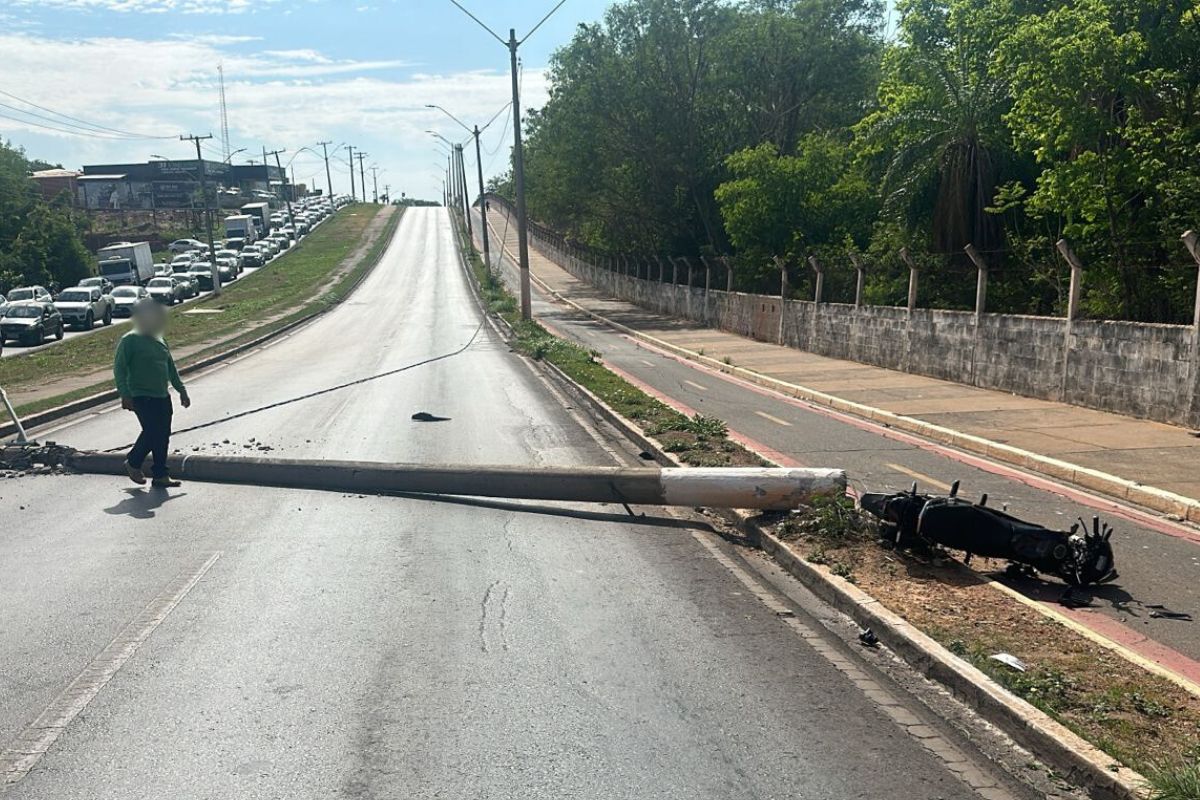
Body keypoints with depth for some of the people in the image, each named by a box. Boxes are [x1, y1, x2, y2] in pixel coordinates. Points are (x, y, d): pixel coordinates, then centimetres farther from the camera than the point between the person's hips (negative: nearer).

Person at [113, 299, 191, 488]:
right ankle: (133, 463, 14)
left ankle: (160, 475, 12)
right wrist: (125, 395, -17)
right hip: (142, 397, -7)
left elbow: (171, 368, 22)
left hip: (162, 396, 7)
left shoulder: (159, 341, 15)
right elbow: (119, 368, -10)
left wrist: (181, 390, 19)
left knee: (163, 435, 5)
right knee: (152, 432, -12)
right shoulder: (130, 340, -7)